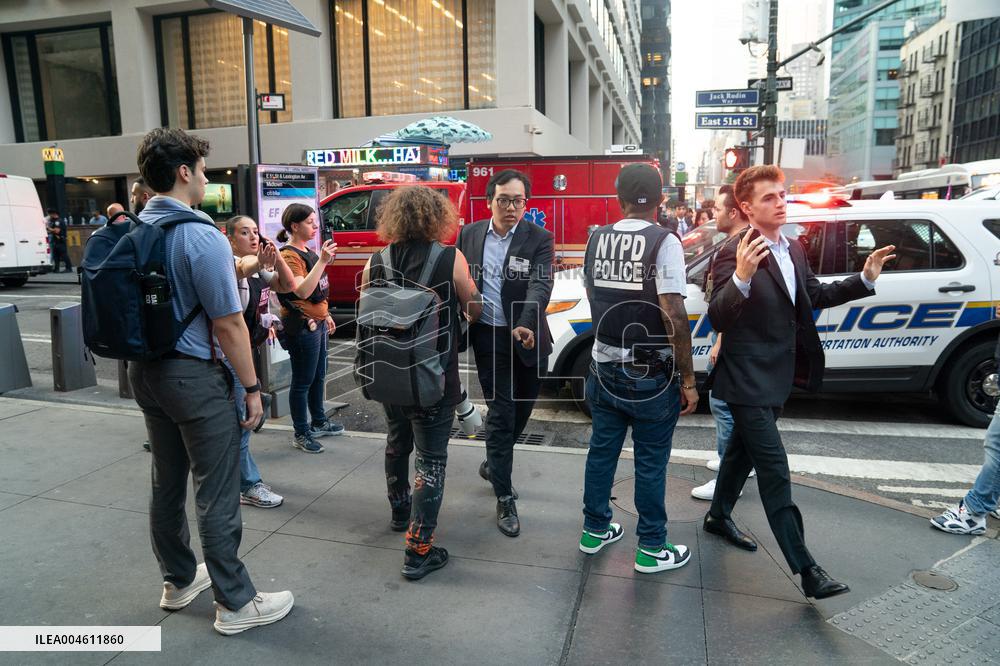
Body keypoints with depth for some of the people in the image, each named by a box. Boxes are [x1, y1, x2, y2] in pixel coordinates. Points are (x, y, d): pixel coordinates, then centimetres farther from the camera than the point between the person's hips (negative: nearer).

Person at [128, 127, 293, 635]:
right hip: (193, 375, -8)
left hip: (145, 370, 9)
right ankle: (236, 603, 14)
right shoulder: (202, 236, -19)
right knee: (216, 494, 1)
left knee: (166, 483, 19)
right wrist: (251, 387, -10)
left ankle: (179, 580, 36)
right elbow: (228, 325, -19)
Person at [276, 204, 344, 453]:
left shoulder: (308, 252, 13)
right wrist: (322, 261, -32)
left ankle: (319, 422, 32)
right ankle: (301, 434, 10)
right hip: (302, 325, -9)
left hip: (317, 322, 9)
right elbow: (302, 291, -29)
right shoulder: (290, 255, -16)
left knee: (319, 376, 18)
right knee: (303, 381, 0)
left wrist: (326, 315, 23)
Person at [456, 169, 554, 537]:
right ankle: (505, 499, 10)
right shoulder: (469, 235, 2)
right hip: (490, 338, -1)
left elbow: (540, 285, -20)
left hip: (529, 339, 1)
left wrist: (525, 326, -37)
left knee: (521, 411, 14)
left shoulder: (539, 239, -6)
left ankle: (494, 464, 42)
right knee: (501, 414, -1)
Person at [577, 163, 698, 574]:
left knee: (601, 451, 16)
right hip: (651, 374, -5)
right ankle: (651, 549, 21)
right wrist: (688, 379, -12)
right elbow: (674, 315, -20)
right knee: (650, 462, 7)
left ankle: (595, 531, 31)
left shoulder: (596, 240, 2)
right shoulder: (664, 242, -14)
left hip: (604, 367, 5)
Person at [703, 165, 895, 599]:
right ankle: (805, 568, 3)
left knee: (743, 448, 22)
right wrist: (741, 277, -40)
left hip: (779, 376, 9)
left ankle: (719, 516, 42)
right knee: (774, 469, -5)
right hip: (749, 379, -9)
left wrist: (865, 280, 10)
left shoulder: (793, 250, 9)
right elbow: (717, 320, -25)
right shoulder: (734, 254, -18)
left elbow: (815, 296, 20)